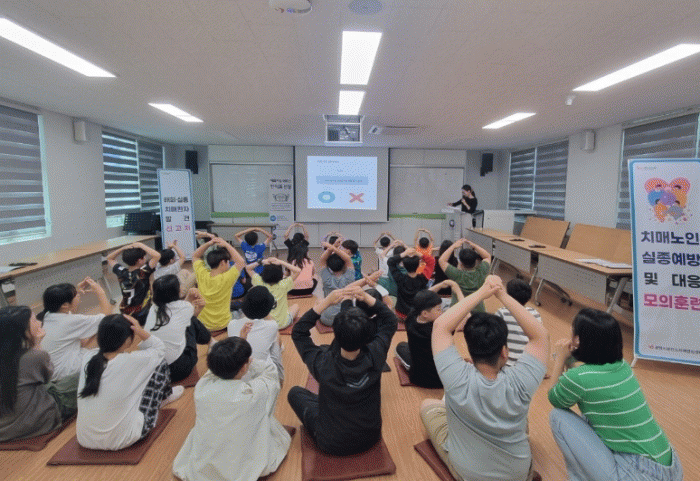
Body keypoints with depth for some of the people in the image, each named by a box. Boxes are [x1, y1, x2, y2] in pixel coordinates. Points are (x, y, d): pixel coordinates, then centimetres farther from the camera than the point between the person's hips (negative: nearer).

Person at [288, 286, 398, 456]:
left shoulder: (323, 364, -32)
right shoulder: (374, 358, -27)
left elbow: (298, 332, -15)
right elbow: (390, 321, -9)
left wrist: (326, 302, -23)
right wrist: (367, 298, -19)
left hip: (331, 445, -3)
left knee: (295, 392, 16)